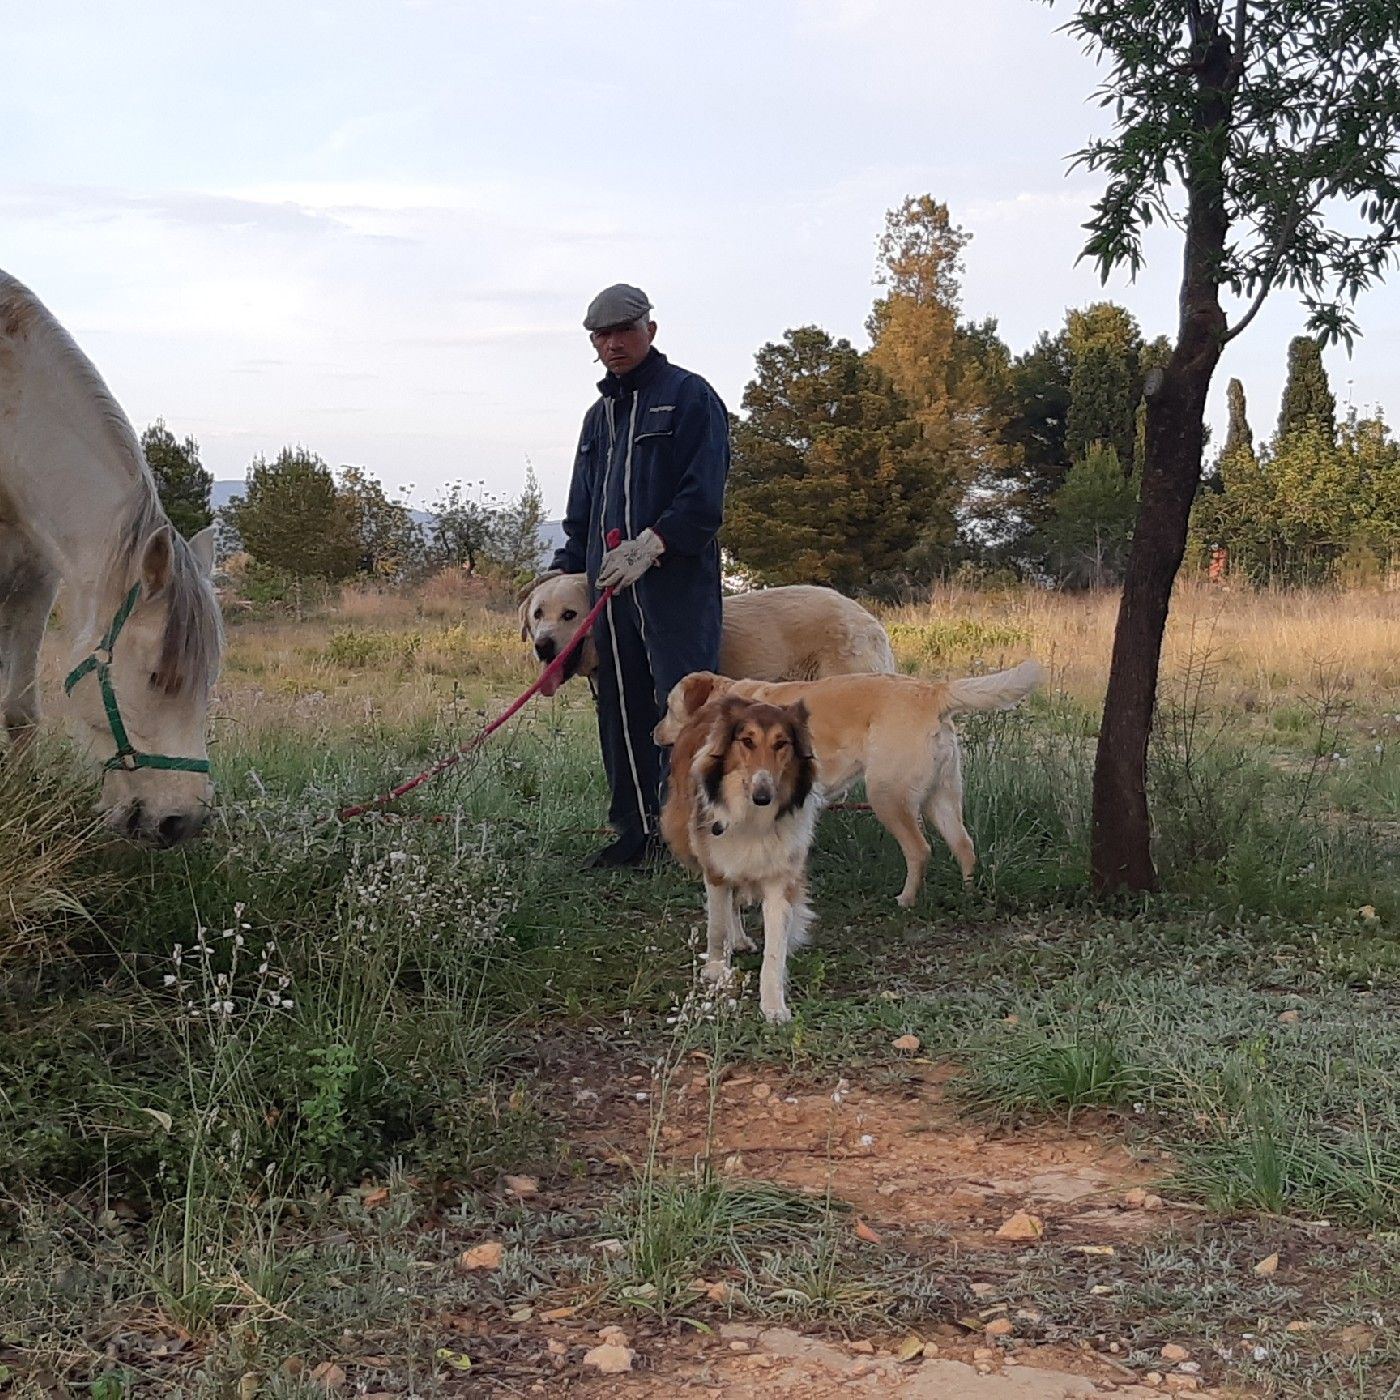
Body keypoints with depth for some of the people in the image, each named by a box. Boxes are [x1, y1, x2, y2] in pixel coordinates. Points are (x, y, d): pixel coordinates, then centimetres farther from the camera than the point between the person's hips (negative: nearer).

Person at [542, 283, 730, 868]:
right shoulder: (600, 414, 23)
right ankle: (635, 831, 16)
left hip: (677, 578, -7)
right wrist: (566, 567, 15)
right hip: (610, 581, 7)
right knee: (621, 712, 8)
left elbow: (704, 496, -11)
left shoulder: (689, 396, 0)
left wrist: (649, 546, -21)